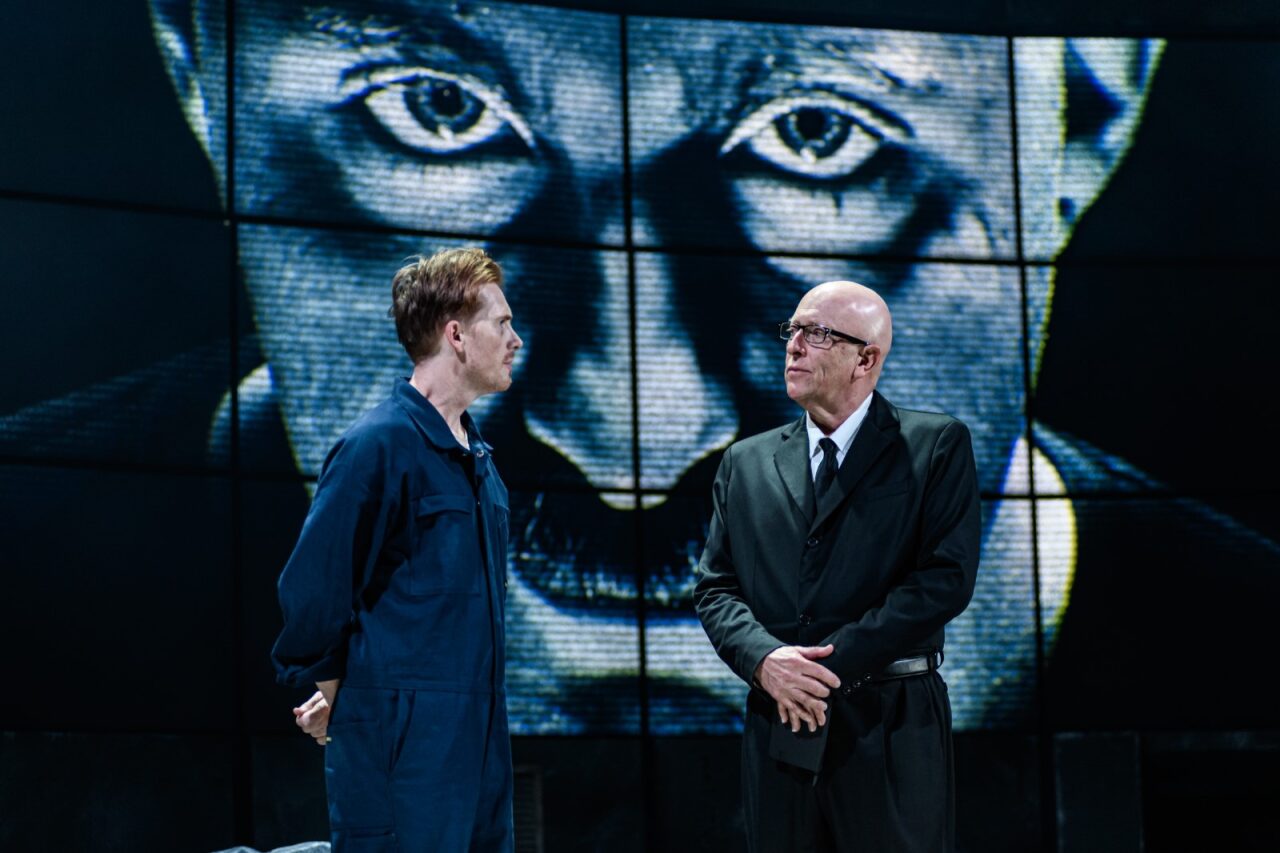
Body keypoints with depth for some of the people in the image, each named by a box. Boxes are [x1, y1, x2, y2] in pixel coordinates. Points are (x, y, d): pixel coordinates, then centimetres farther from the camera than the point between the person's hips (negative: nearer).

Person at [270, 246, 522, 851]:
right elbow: (312, 590, -14)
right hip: (400, 735, -8)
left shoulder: (477, 455, 15)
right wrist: (335, 697, -2)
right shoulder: (379, 445, -13)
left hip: (478, 734, 9)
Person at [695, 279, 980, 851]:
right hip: (779, 731, 3)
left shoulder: (937, 446, 2)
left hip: (892, 725, -3)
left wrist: (833, 664, -13)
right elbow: (715, 588, 10)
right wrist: (764, 660, -11)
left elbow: (947, 577, -8)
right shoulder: (747, 463, 14)